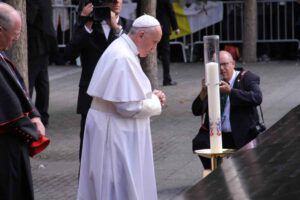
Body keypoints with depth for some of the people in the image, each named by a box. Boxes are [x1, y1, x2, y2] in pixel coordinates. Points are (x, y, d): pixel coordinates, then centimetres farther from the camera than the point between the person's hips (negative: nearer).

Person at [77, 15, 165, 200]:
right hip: (114, 131, -10)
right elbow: (130, 107, -23)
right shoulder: (124, 58, -22)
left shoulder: (122, 49, 10)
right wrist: (155, 101, -7)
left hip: (113, 128, 10)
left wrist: (150, 95, 7)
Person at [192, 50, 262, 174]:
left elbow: (257, 98, -22)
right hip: (216, 134, 3)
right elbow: (196, 111, 5)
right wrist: (204, 91, -12)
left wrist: (230, 91, -26)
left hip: (241, 136, -3)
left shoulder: (246, 78, -1)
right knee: (199, 143, -23)